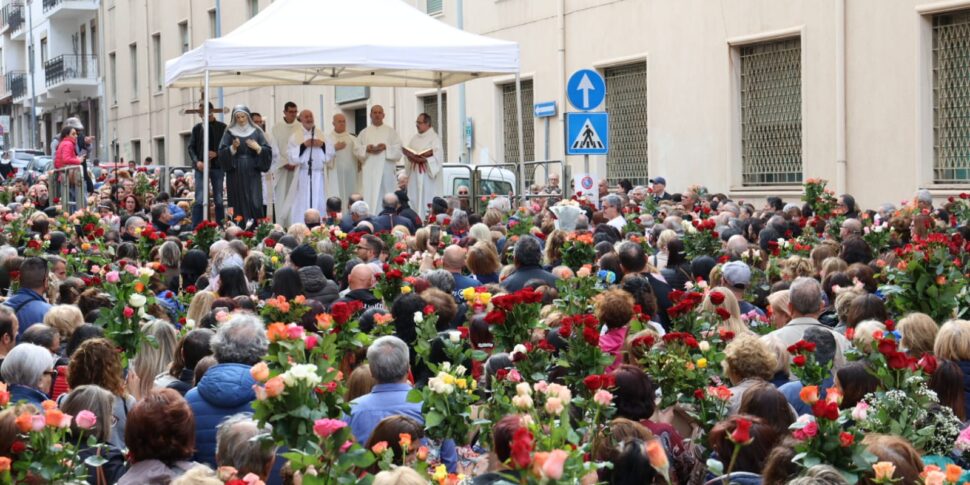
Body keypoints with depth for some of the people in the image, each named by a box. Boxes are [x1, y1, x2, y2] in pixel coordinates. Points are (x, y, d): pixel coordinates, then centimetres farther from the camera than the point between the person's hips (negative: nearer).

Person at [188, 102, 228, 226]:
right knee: (199, 200, -6)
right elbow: (191, 147, 8)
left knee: (219, 200, 5)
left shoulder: (222, 127, 1)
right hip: (201, 167, 1)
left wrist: (216, 154, -13)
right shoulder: (197, 128, 7)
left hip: (217, 167, -1)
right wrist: (197, 161, -8)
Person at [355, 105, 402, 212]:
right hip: (369, 170, 1)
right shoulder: (364, 133, 14)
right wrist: (366, 148, -11)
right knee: (370, 197, -5)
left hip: (386, 169, -1)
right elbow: (357, 150, 9)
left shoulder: (391, 131, 10)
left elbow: (398, 150, 3)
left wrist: (386, 147, -13)